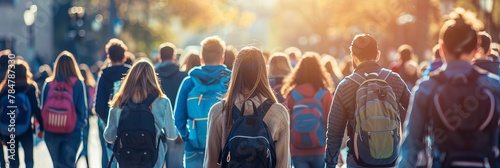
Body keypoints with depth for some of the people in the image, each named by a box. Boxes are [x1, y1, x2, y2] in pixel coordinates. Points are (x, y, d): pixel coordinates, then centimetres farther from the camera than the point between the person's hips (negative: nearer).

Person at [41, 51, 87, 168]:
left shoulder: (48, 84, -1)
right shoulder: (78, 84, -6)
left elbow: (43, 107, 2)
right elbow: (83, 107, -3)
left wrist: (44, 126, 14)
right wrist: (82, 123, 13)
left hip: (51, 132, 2)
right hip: (73, 132, -2)